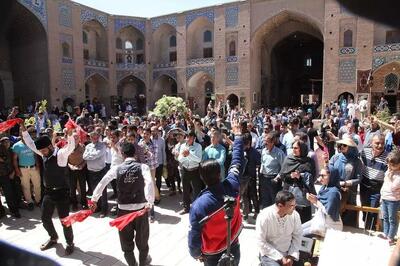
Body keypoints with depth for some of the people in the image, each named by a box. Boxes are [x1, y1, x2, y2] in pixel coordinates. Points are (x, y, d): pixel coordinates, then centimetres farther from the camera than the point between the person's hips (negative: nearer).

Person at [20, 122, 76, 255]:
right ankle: (53, 238, 45)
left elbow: (71, 147, -38)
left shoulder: (61, 154, -19)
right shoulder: (44, 154, 4)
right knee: (45, 218, 19)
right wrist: (23, 129, 2)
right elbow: (30, 143, 12)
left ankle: (70, 243, 26)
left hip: (61, 192, -7)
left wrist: (70, 134, -56)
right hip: (48, 192, 7)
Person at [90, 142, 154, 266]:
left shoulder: (117, 168, -3)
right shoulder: (143, 167, -7)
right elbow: (149, 183, -22)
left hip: (123, 209, 0)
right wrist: (150, 202, -27)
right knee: (142, 238, 22)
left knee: (126, 240, 19)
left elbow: (102, 183, -7)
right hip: (141, 208, 0)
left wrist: (94, 199, 0)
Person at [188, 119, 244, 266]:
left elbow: (195, 235, -22)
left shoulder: (199, 205, -32)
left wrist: (196, 254, 0)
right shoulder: (232, 186, -23)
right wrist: (237, 134, 5)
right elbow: (237, 161, -8)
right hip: (233, 248, 4)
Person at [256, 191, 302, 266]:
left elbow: (297, 235, 2)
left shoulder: (295, 215, -9)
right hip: (270, 254, -4)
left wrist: (292, 255, -9)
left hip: (289, 253, 4)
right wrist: (280, 258, -16)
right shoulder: (264, 216, -21)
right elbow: (260, 242, -16)